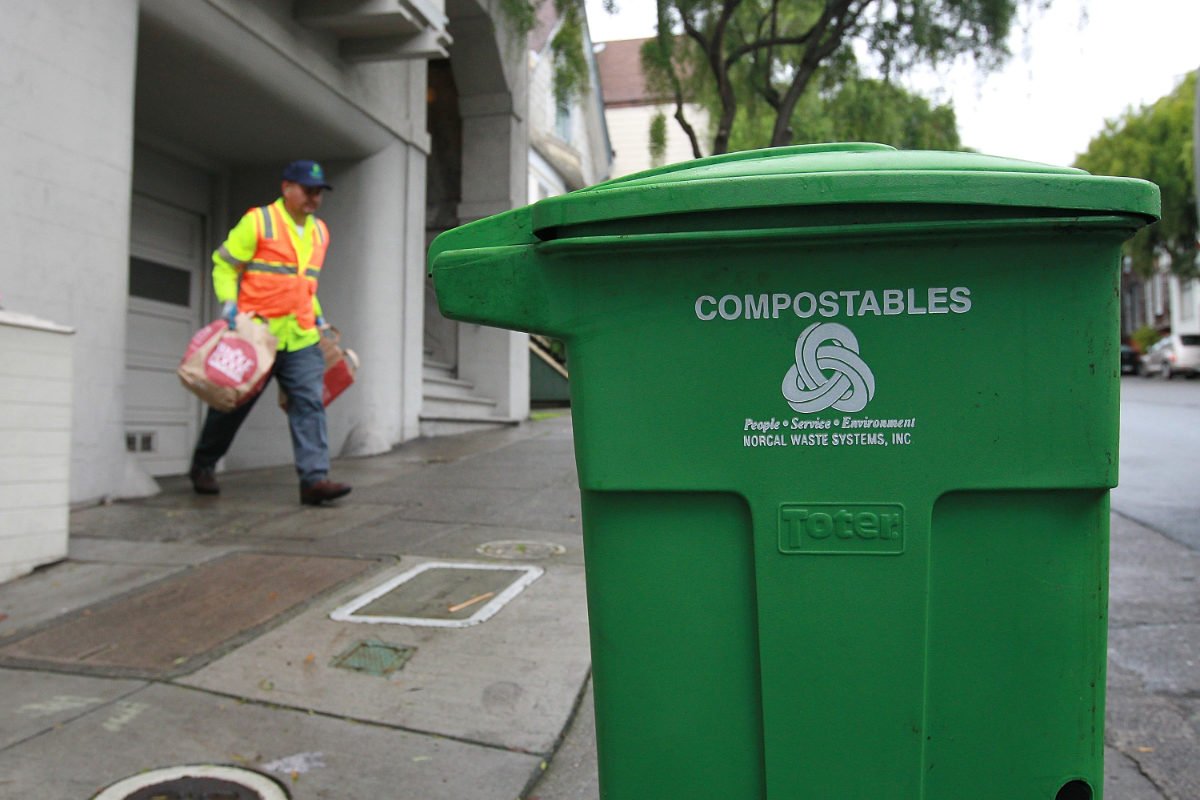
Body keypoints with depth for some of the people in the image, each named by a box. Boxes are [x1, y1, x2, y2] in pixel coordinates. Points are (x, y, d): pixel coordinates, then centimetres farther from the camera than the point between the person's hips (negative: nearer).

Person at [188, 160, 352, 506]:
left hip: (301, 339, 5)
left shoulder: (320, 232, 15)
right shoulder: (258, 222, -5)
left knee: (309, 404, -9)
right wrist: (228, 303, -16)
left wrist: (318, 317, 19)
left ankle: (315, 478, -12)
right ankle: (203, 467, 30)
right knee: (233, 405, 9)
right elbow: (224, 265, -2)